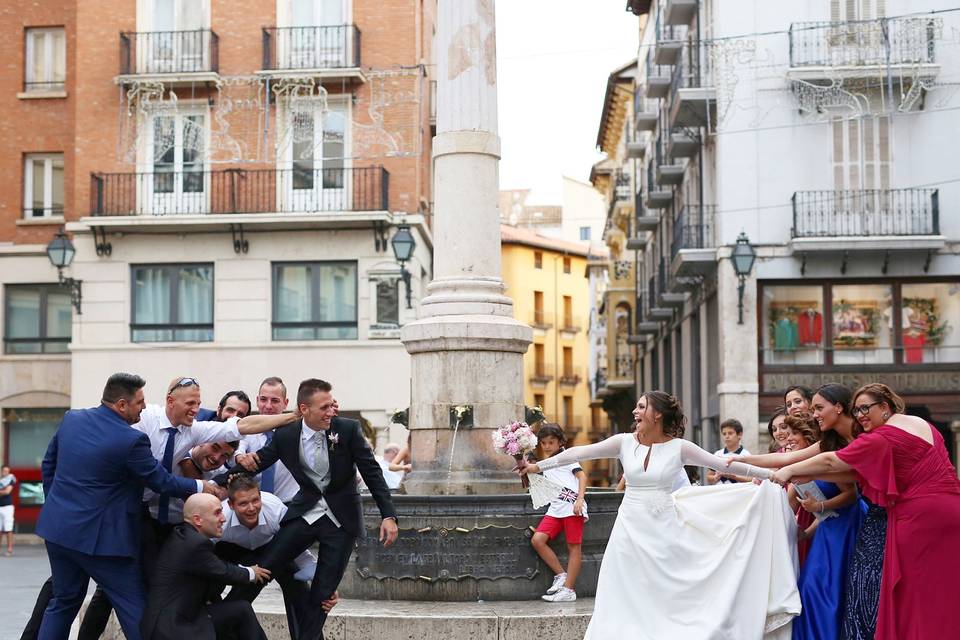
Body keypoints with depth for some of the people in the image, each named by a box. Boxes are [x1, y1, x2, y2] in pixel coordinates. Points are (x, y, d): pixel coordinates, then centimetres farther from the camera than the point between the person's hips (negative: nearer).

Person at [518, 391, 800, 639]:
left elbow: (725, 464, -3)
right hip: (631, 529, 1)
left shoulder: (679, 447, -4)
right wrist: (538, 466, -5)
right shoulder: (624, 442, 0)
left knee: (669, 599, 3)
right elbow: (578, 453, -2)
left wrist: (772, 474, -5)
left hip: (665, 529, -1)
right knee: (629, 600, 2)